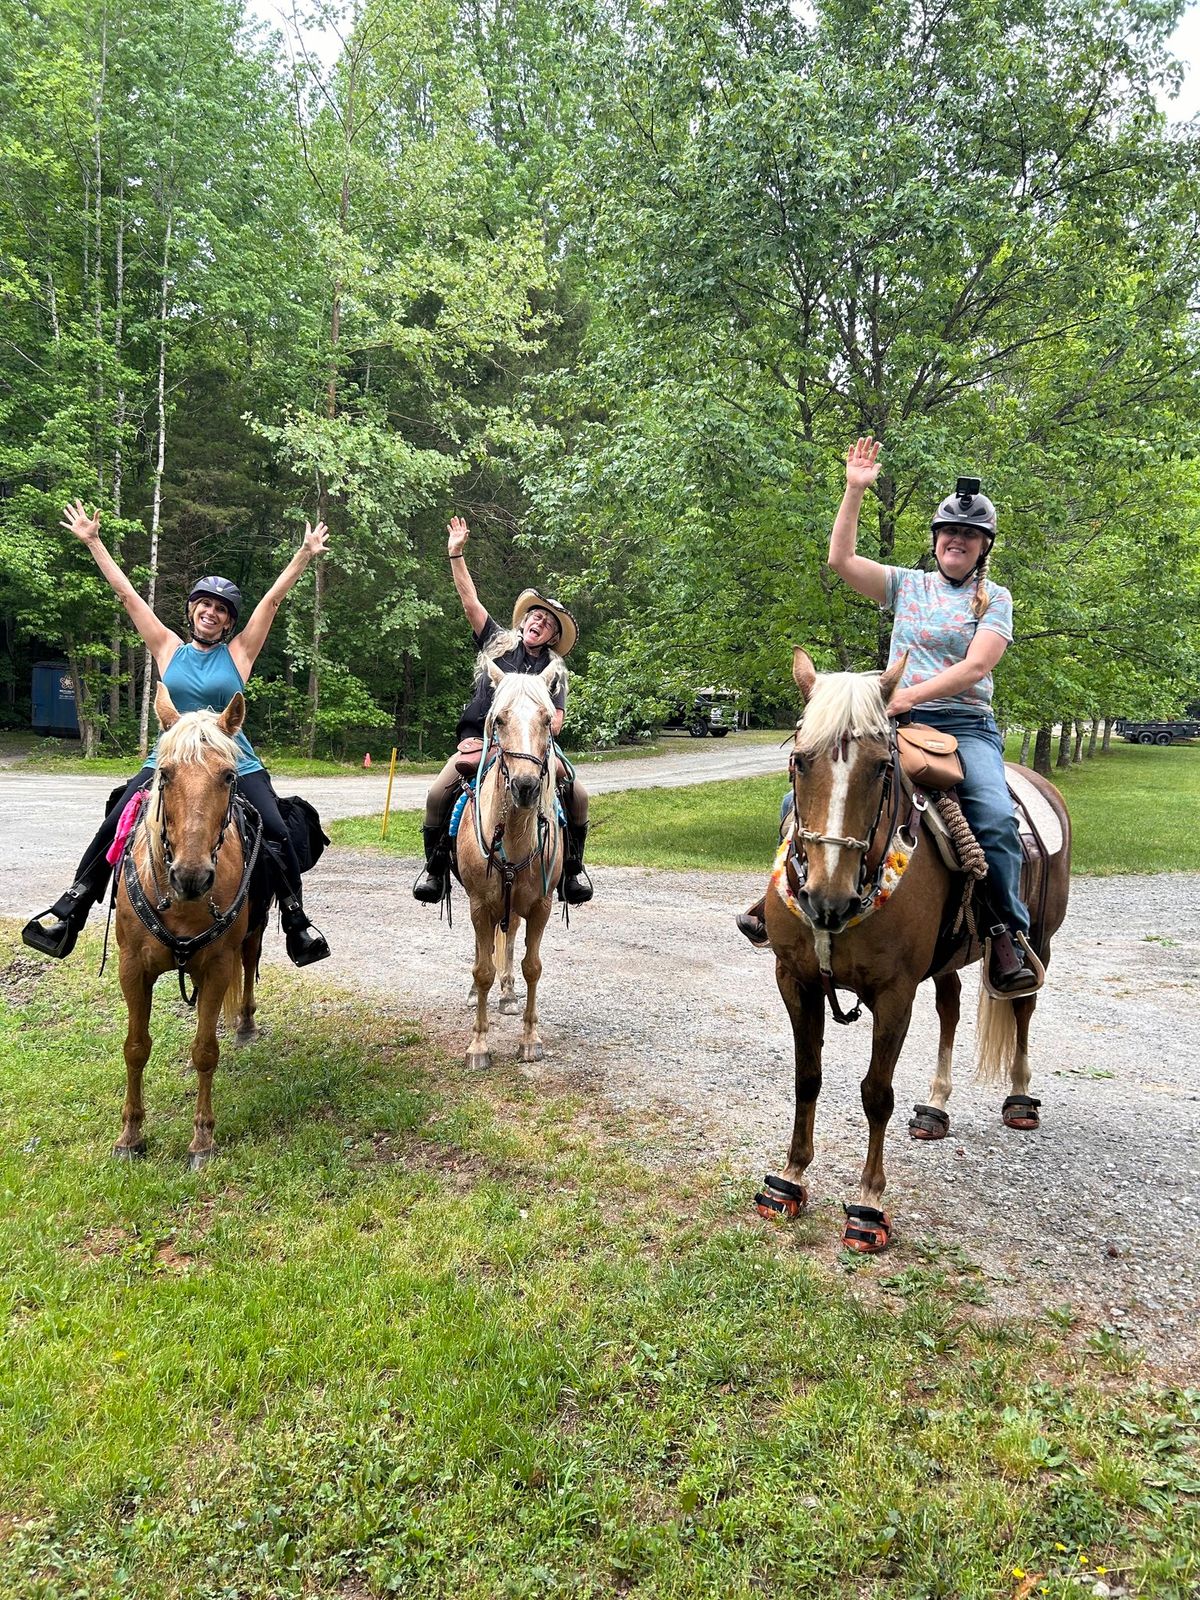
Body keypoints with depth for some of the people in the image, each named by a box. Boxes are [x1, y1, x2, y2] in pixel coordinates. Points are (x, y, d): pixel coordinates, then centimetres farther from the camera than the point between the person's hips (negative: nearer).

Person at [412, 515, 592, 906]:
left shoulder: (555, 670, 10)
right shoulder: (498, 642, 10)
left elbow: (555, 722, 3)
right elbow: (470, 602, 3)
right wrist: (456, 554, -2)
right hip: (478, 739, 0)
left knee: (578, 795, -19)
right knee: (438, 793, -23)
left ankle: (573, 867, 1)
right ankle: (435, 867, -2)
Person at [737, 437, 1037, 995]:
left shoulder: (995, 599, 8)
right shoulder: (907, 585, 15)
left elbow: (976, 666, -8)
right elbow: (842, 559, 3)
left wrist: (911, 694, -18)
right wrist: (854, 491, -2)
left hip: (964, 725, -2)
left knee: (995, 817, -29)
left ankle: (1007, 934, -17)